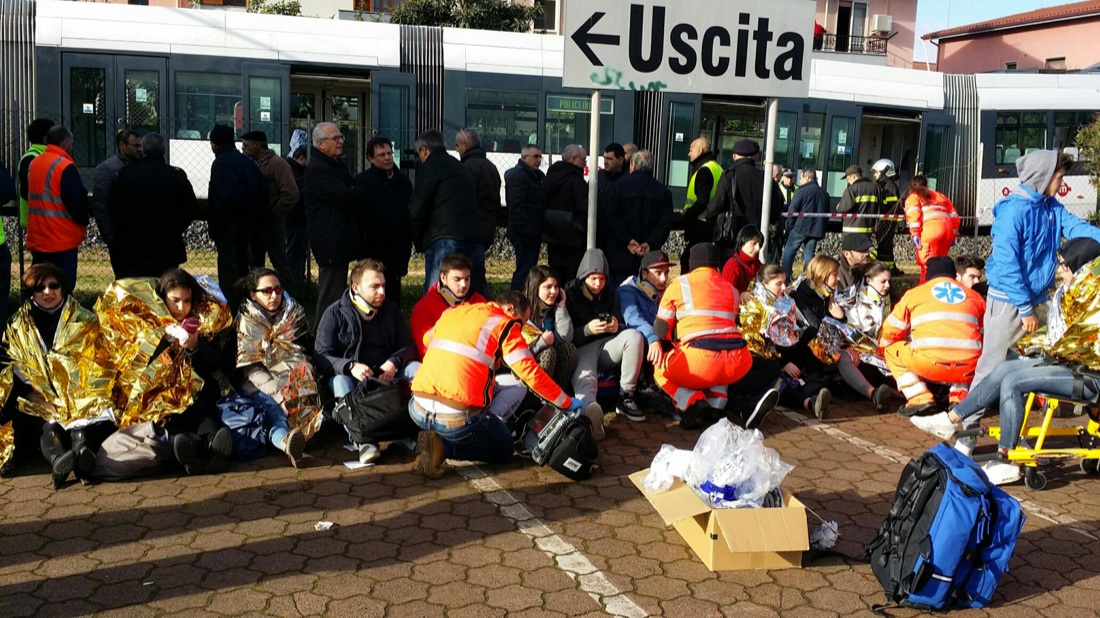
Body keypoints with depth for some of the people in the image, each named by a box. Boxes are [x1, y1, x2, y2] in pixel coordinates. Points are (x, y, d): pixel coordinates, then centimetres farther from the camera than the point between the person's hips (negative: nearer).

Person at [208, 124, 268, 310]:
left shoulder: (220, 164, -14)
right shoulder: (246, 161, 11)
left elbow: (233, 192, -27)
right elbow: (265, 188, 10)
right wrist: (255, 214, 12)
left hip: (226, 225, -9)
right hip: (245, 223, 9)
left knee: (228, 273, -4)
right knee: (242, 267, 19)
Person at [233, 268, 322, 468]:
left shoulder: (295, 313, 12)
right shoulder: (246, 321, 3)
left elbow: (303, 354, 10)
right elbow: (250, 368, -7)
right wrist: (277, 392, -22)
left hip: (294, 381, 6)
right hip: (261, 385, -6)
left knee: (308, 398, -28)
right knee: (272, 408, -38)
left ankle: (289, 442, -54)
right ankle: (285, 440, -69)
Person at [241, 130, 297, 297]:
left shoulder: (277, 163, -11)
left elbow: (291, 194, -19)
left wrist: (273, 214, -15)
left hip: (271, 224, -8)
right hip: (254, 223, 8)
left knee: (279, 262, -4)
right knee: (255, 263, 14)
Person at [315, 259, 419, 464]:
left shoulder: (391, 309, 11)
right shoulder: (335, 313, -1)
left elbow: (408, 345, 6)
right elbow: (321, 356, -9)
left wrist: (394, 362, -17)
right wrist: (350, 366, -28)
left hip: (387, 376, 3)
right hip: (351, 377, -3)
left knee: (416, 368, -22)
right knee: (339, 381, -35)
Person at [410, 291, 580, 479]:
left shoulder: (452, 313, 18)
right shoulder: (505, 324, 1)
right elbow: (532, 373, -4)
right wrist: (568, 403, 8)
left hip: (418, 409, 6)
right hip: (458, 417, -6)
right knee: (504, 451, 22)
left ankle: (437, 438, 7)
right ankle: (444, 446, -3)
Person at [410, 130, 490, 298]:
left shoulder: (429, 167, 1)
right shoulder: (460, 167, 26)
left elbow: (416, 210, -4)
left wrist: (419, 242, 8)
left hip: (446, 238, -7)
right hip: (476, 237, 8)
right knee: (478, 291, 12)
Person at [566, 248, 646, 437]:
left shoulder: (610, 293, 11)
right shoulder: (570, 294, -1)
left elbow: (622, 326, 10)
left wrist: (617, 327, -15)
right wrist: (587, 330, -25)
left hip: (607, 345, 5)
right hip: (581, 349, -4)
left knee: (634, 336, -26)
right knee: (584, 376, -38)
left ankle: (626, 397, -17)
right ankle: (590, 410, -75)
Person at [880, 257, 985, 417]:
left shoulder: (914, 293, 16)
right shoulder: (975, 297, 23)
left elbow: (890, 332, 20)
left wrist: (884, 345, 43)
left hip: (929, 364, -3)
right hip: (968, 367, 3)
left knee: (891, 350, 22)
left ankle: (920, 398, 7)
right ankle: (960, 397, 14)